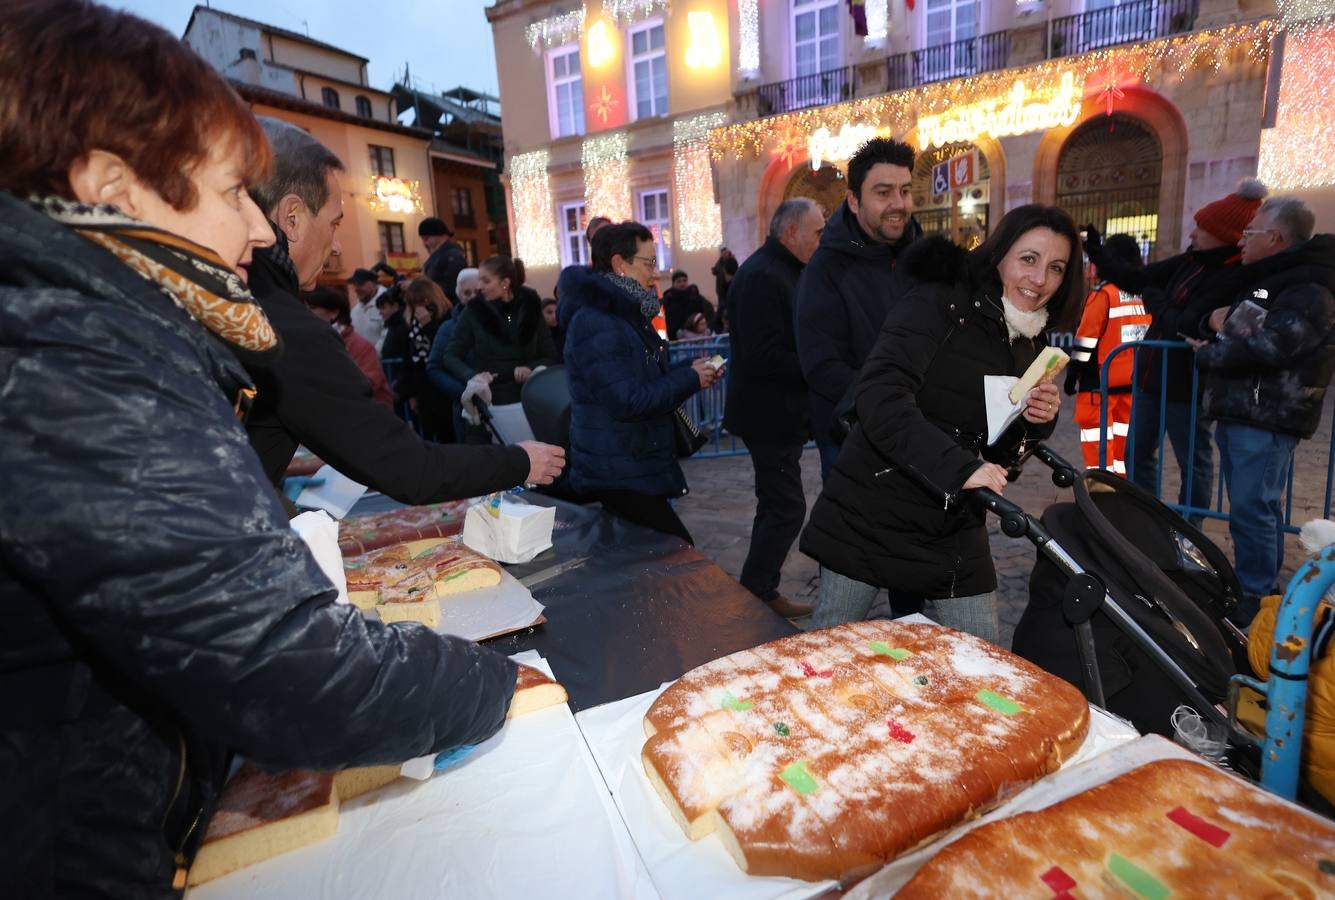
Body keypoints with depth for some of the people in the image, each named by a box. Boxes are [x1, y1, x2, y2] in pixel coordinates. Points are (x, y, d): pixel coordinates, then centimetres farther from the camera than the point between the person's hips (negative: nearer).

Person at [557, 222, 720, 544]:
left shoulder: (622, 313, 14)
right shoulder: (596, 324, -20)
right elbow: (630, 401, -25)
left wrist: (688, 371, 4)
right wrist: (690, 379, -15)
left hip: (633, 469, 10)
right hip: (619, 477, -10)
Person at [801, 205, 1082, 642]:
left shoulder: (1030, 344, 10)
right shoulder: (937, 303, -12)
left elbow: (997, 452, 15)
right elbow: (879, 396, -28)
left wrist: (1035, 423, -5)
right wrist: (959, 467, -34)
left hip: (956, 525, 7)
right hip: (872, 514, -6)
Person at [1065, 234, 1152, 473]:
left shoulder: (1104, 293, -12)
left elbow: (1087, 336, -13)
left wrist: (1074, 372, -6)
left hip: (1102, 380, -7)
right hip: (1135, 379, 7)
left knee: (1096, 433, -1)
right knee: (1124, 433, 17)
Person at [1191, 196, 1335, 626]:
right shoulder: (1265, 280, 18)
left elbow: (1262, 349, -24)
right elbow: (1233, 326, 23)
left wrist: (1208, 353, -7)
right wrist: (1219, 321, -1)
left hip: (1268, 419, -10)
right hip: (1237, 412, 10)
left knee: (1252, 509, -8)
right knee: (1253, 506, 18)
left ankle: (1255, 601, 2)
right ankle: (1248, 585, 30)